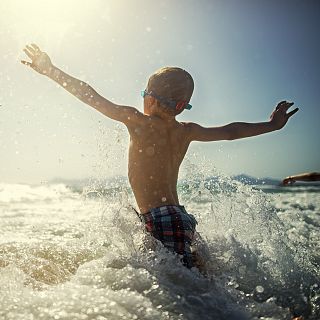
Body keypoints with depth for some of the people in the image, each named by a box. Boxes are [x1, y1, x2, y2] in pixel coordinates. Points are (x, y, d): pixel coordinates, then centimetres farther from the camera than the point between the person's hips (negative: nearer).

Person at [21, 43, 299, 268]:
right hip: (179, 217, 8)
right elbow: (229, 132, 21)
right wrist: (272, 125, 36)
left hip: (159, 220, -8)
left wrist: (51, 71, 4)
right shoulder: (187, 131, 10)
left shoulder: (138, 120, -8)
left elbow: (94, 98, -5)